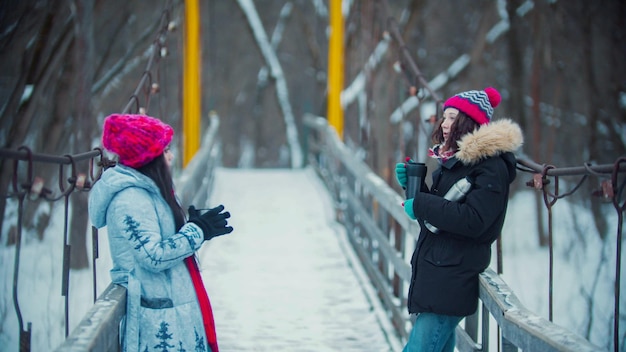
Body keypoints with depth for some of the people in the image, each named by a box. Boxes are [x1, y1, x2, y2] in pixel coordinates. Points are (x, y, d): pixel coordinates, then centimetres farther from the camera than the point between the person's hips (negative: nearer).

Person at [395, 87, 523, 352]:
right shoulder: (453, 160, 15)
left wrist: (421, 204, -19)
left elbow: (473, 221, -23)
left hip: (452, 280, -9)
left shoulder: (492, 167, -13)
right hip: (431, 275, 9)